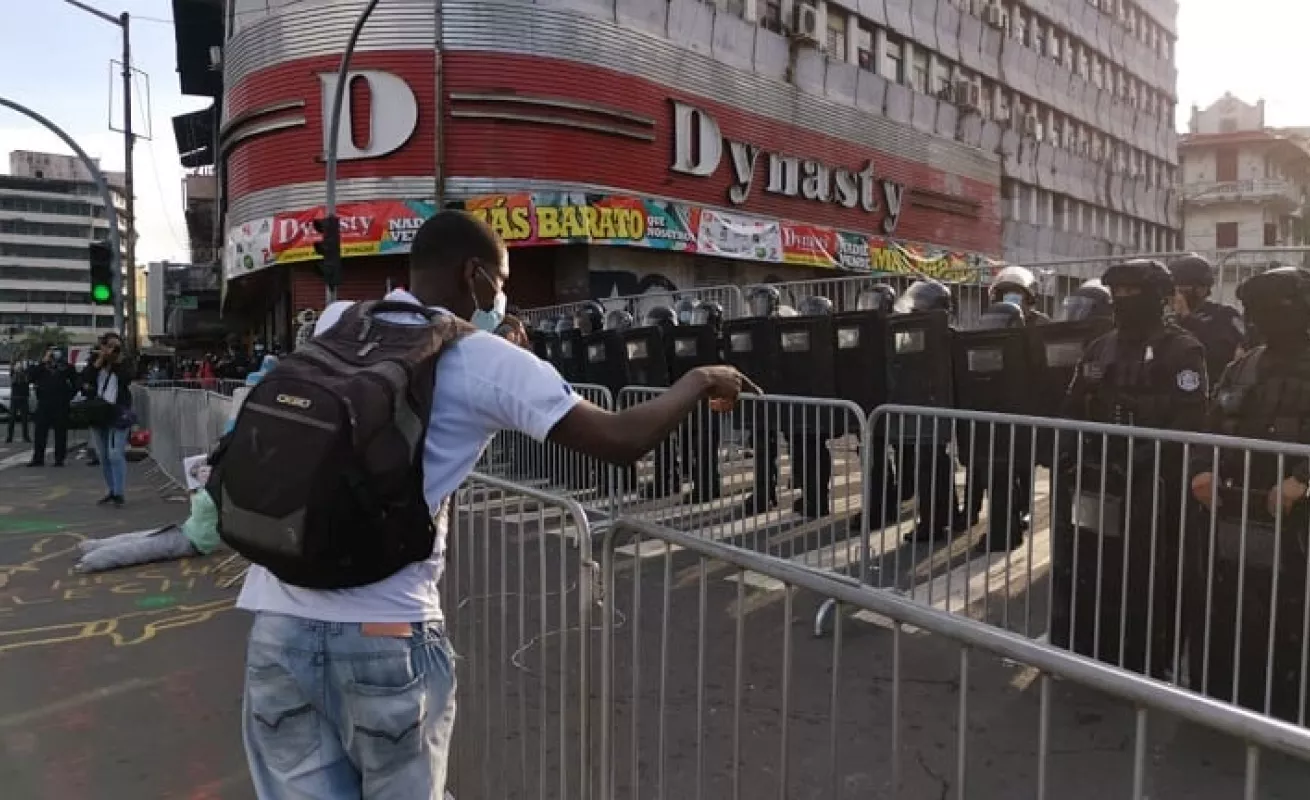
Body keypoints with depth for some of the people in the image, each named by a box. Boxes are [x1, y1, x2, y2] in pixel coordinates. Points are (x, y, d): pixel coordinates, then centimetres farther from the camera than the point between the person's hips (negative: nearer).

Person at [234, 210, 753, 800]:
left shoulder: (337, 324, 10)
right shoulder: (485, 361, -5)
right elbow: (623, 441, -7)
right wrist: (699, 381, 10)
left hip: (280, 624, 5)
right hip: (385, 634, -4)